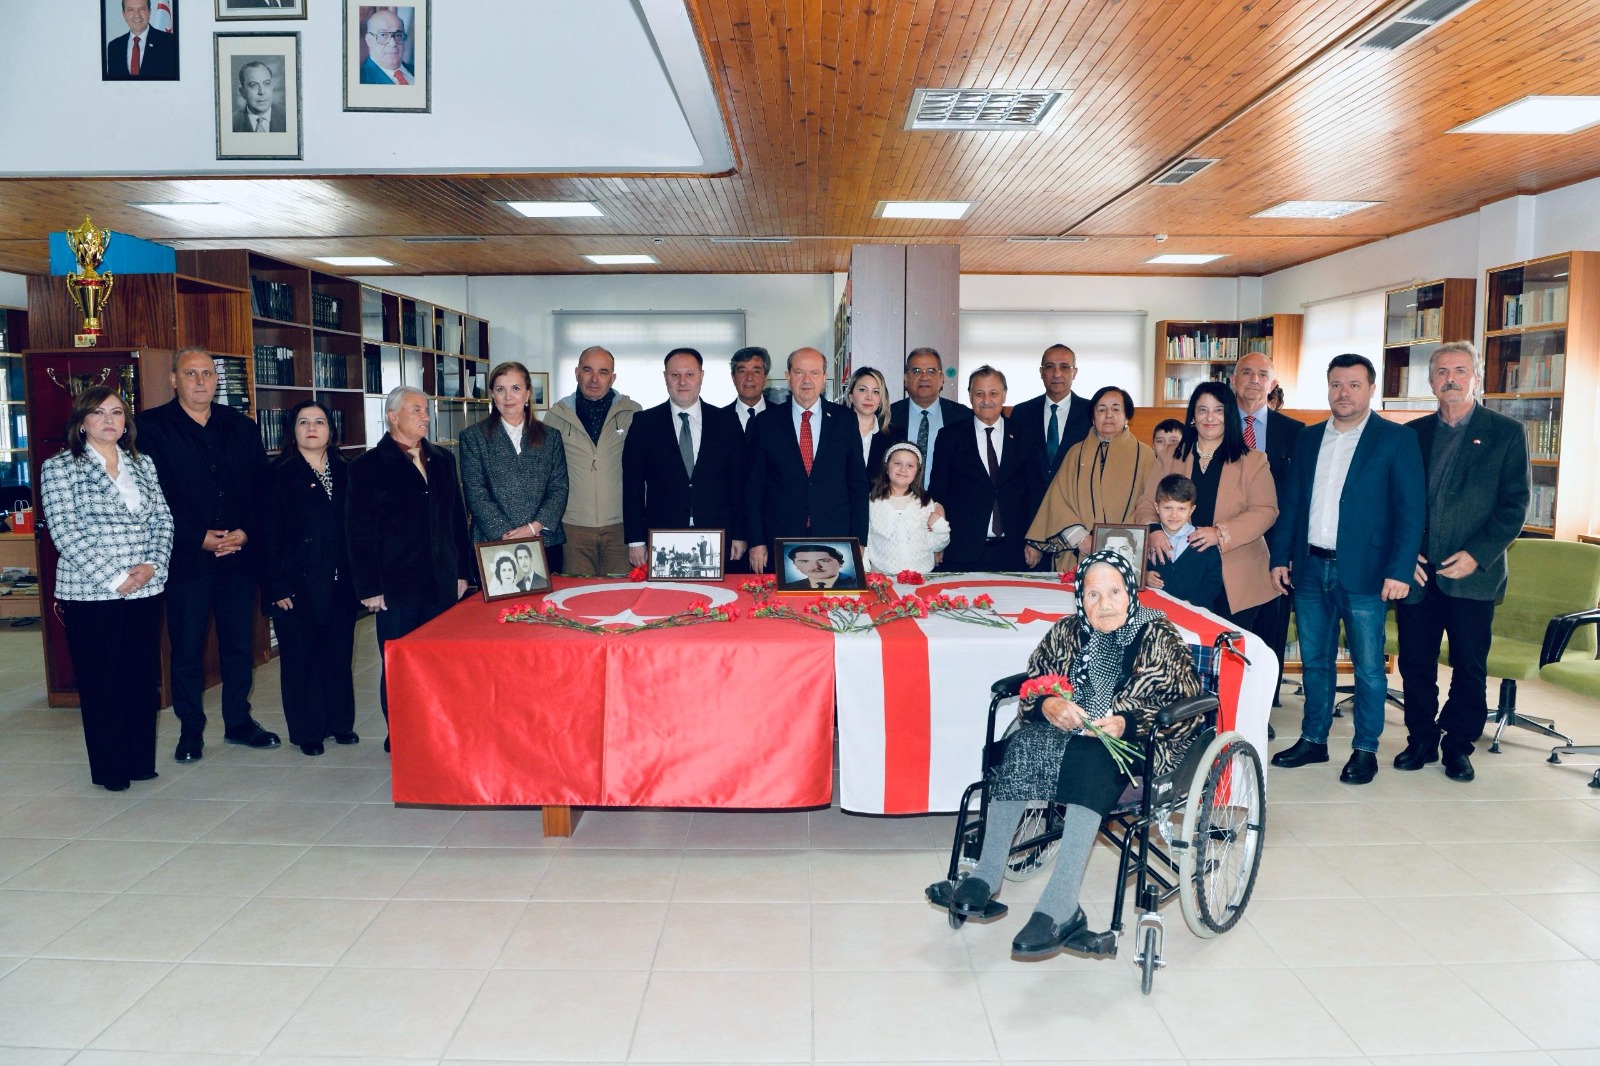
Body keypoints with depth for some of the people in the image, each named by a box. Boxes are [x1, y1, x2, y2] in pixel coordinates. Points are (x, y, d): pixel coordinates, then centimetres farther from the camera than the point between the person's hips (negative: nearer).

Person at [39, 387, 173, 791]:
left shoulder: (142, 464, 13)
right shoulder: (59, 468, -1)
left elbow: (163, 519, 9)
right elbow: (65, 531, -10)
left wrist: (153, 564, -8)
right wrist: (113, 578, -15)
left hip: (145, 591, 4)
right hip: (90, 594, -4)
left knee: (144, 678, 8)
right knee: (99, 682, 4)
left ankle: (142, 761, 20)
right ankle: (110, 769, 15)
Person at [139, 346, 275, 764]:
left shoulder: (242, 428, 11)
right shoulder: (152, 427, -1)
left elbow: (262, 489, 7)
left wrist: (244, 532, -8)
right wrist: (199, 538, -14)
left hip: (239, 554, 3)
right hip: (186, 557, -3)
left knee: (240, 644, 10)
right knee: (187, 648, 5)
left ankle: (238, 721, 23)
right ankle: (191, 730, 17)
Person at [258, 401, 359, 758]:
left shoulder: (343, 473, 9)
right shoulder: (280, 475, -3)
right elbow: (270, 535, -7)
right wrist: (277, 586, -12)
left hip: (340, 585, 4)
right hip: (298, 585, -3)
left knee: (339, 655, 9)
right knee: (301, 658, 4)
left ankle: (340, 722, 23)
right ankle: (307, 731, 16)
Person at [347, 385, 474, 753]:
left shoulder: (442, 460, 12)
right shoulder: (368, 466, -2)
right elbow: (360, 533, -5)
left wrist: (463, 571, 11)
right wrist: (370, 588, -9)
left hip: (442, 584, 4)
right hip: (397, 587, -4)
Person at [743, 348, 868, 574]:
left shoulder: (845, 420, 6)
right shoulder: (766, 421, 4)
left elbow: (858, 483, 7)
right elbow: (753, 486, 4)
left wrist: (858, 541, 1)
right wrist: (756, 542, -2)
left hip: (835, 539, 1)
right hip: (780, 541, 0)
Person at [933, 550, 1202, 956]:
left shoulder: (1159, 637, -5)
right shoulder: (1068, 631, 6)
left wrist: (1126, 724, -27)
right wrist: (1049, 705, -18)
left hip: (1135, 741, -4)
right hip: (1068, 731, 5)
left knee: (1093, 761, -37)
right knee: (1022, 745, -26)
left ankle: (1058, 906, -43)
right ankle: (986, 877, -25)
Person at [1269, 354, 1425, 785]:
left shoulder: (1397, 439, -3)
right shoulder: (1308, 438, 11)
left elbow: (1411, 510, -7)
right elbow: (1290, 502, 13)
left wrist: (1400, 570, -14)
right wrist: (1281, 556, 7)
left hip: (1363, 573, -4)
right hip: (1310, 569, 5)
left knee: (1368, 666, 4)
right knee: (1314, 661, 13)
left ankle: (1365, 749, 17)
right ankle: (1313, 740, 25)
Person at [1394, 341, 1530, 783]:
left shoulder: (1507, 433, 1)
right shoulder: (1412, 433, 9)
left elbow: (1514, 504, -3)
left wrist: (1477, 555, -14)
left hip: (1473, 575, -2)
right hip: (1417, 571, 2)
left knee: (1469, 668, 7)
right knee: (1415, 664, 7)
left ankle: (1458, 745, 21)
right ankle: (1421, 740, 22)